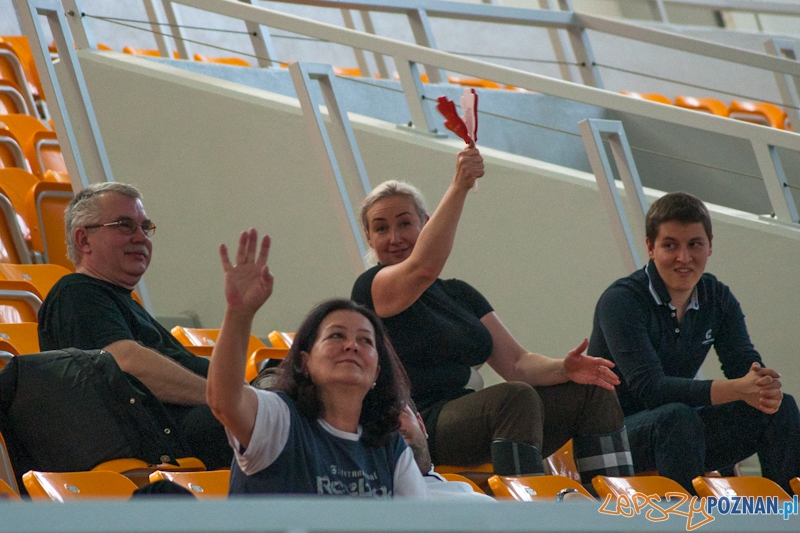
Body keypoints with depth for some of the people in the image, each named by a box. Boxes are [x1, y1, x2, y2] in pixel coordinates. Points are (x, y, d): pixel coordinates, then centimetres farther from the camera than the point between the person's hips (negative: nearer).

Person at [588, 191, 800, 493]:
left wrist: (766, 389, -33)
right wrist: (736, 389, -39)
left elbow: (743, 364, -7)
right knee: (676, 417, -37)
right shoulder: (621, 301, -17)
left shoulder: (718, 299, 4)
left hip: (679, 434, 7)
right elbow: (648, 387, -29)